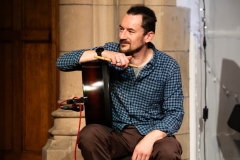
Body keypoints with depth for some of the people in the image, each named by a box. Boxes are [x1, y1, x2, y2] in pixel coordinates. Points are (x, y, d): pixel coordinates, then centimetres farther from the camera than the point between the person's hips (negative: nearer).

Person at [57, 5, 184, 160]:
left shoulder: (168, 66, -5)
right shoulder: (112, 51, -2)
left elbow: (175, 113, -8)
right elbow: (62, 62, -8)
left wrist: (149, 139, -26)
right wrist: (102, 54, -22)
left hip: (152, 134, -2)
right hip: (117, 133, 2)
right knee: (89, 135, -30)